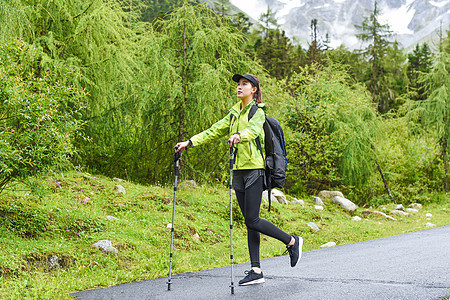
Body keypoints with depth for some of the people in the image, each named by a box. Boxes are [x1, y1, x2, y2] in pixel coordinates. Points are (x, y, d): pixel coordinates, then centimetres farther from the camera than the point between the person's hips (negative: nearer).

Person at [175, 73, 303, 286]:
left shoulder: (258, 112, -4)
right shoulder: (234, 113, 18)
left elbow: (253, 130, -25)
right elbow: (214, 131, 18)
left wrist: (239, 135, -47)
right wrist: (189, 143, 9)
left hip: (254, 170, -7)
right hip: (238, 171, 7)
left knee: (252, 220, -10)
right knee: (250, 222, 5)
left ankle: (292, 241, 10)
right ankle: (256, 270, 5)